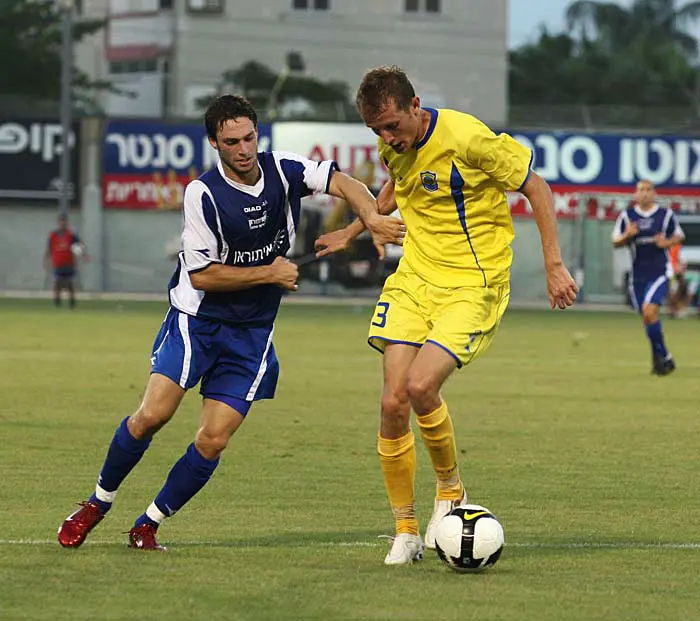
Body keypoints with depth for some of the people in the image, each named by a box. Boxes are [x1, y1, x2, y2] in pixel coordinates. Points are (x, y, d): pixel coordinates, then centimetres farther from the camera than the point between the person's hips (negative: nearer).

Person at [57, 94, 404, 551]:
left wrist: (372, 217, -27)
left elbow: (340, 181, -7)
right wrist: (270, 274, -12)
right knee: (153, 415, -17)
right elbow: (202, 274, -15)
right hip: (198, 320, -3)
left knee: (213, 441, -6)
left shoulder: (283, 170, -3)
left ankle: (148, 526, 11)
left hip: (253, 332, 4)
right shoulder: (203, 193, -16)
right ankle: (98, 504, 7)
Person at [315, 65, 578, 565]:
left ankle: (451, 489, 4)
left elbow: (536, 187, -9)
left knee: (421, 387, -24)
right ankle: (406, 532, 7)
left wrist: (554, 266, -10)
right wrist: (353, 231, 29)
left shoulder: (466, 138, -19)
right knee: (393, 403, -6)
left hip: (472, 285, -6)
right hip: (414, 280, 6)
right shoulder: (394, 148, 2)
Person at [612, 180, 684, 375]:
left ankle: (660, 357, -10)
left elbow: (678, 236, 11)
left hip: (659, 272, -3)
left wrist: (666, 243, -9)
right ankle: (664, 359, 23)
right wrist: (627, 235, -14)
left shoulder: (666, 214, 1)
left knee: (649, 311, -22)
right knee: (646, 318, 7)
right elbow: (616, 242, 8)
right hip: (638, 274, 4)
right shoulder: (627, 216, 5)